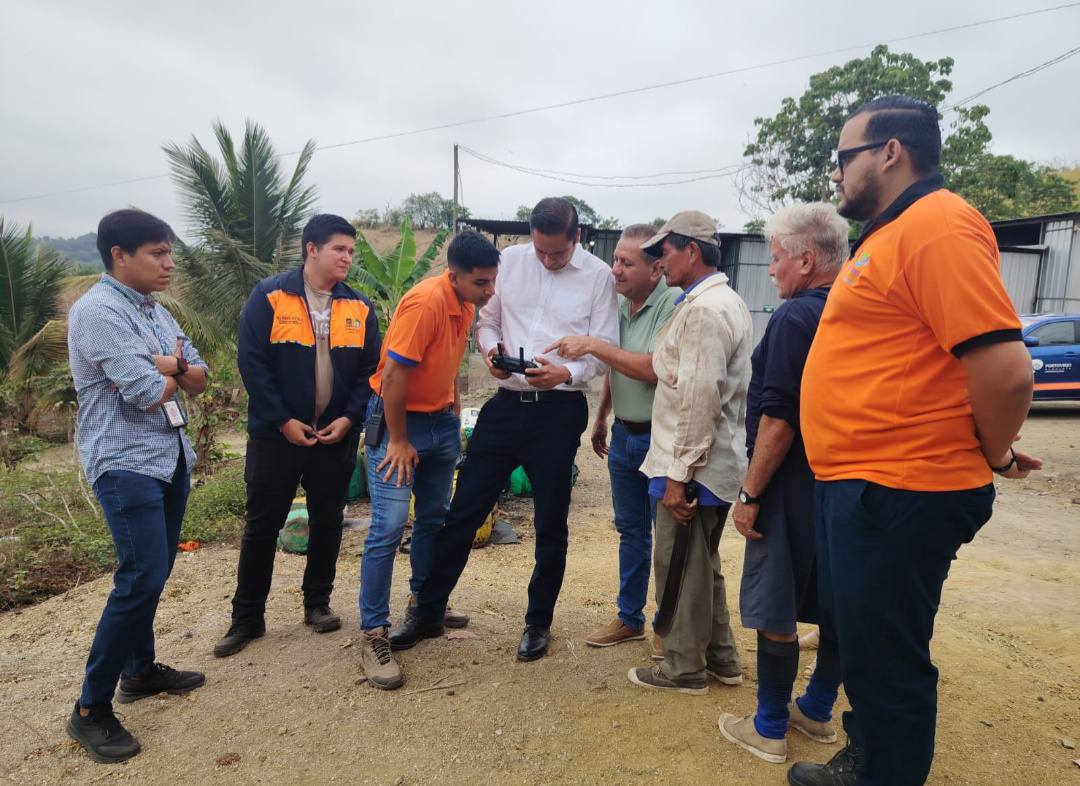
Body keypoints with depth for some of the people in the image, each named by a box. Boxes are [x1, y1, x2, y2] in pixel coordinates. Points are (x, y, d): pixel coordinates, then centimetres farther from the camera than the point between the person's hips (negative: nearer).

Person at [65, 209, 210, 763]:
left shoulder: (156, 311, 12)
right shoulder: (98, 310, -16)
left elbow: (199, 378, 11)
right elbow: (146, 394, -23)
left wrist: (168, 366, -9)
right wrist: (172, 374, -2)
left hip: (171, 456, 9)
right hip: (125, 463, -9)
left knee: (152, 573, 16)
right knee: (141, 578, -10)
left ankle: (139, 670, 32)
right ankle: (90, 709, 4)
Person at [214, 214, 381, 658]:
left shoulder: (359, 307, 4)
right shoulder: (269, 297, -6)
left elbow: (370, 369, 4)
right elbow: (252, 363, -9)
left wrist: (350, 417, -9)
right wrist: (283, 421, -14)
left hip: (337, 436, 3)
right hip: (277, 435, -3)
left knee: (327, 522, 12)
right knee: (262, 525, 6)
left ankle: (317, 603, 29)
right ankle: (247, 617, 20)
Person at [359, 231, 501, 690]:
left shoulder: (466, 302, 3)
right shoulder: (426, 302, -25)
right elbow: (393, 375, -24)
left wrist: (453, 403, 11)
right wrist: (398, 441, -18)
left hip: (441, 420, 9)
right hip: (398, 419, -8)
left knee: (435, 518, 16)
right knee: (389, 525, -10)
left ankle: (424, 603, 34)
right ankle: (373, 633, 1)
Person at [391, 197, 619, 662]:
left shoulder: (598, 276, -3)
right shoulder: (509, 260, 4)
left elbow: (607, 349, -4)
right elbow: (487, 320, 12)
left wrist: (567, 373, -23)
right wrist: (491, 349, -10)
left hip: (559, 410, -2)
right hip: (505, 403, 3)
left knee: (550, 524, 10)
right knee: (463, 510, 7)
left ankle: (538, 622, 29)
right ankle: (429, 613, 23)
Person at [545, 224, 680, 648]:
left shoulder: (673, 304, -18)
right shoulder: (619, 303, 6)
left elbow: (654, 369, -28)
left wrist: (593, 345, -25)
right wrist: (601, 419, 21)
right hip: (623, 435, 8)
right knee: (630, 531, 17)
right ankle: (629, 617, 32)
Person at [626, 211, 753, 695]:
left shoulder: (704, 309, -18)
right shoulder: (724, 301, 15)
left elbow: (700, 399, -24)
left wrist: (679, 474, -21)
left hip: (692, 466, -10)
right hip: (717, 463, 10)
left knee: (679, 568, 4)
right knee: (701, 564, 21)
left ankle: (684, 669, 20)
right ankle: (720, 659, 33)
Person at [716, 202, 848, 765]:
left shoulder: (796, 317, -17)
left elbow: (779, 419, -22)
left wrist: (750, 494, -14)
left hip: (795, 486, -9)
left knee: (775, 611, 4)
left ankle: (769, 729, 17)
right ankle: (817, 711, 33)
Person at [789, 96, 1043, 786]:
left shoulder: (937, 225, -17)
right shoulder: (890, 233, 16)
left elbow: (1005, 367, -25)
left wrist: (994, 456, -9)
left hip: (898, 495, -10)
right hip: (858, 485, 10)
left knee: (884, 657, 5)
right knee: (860, 641, 23)